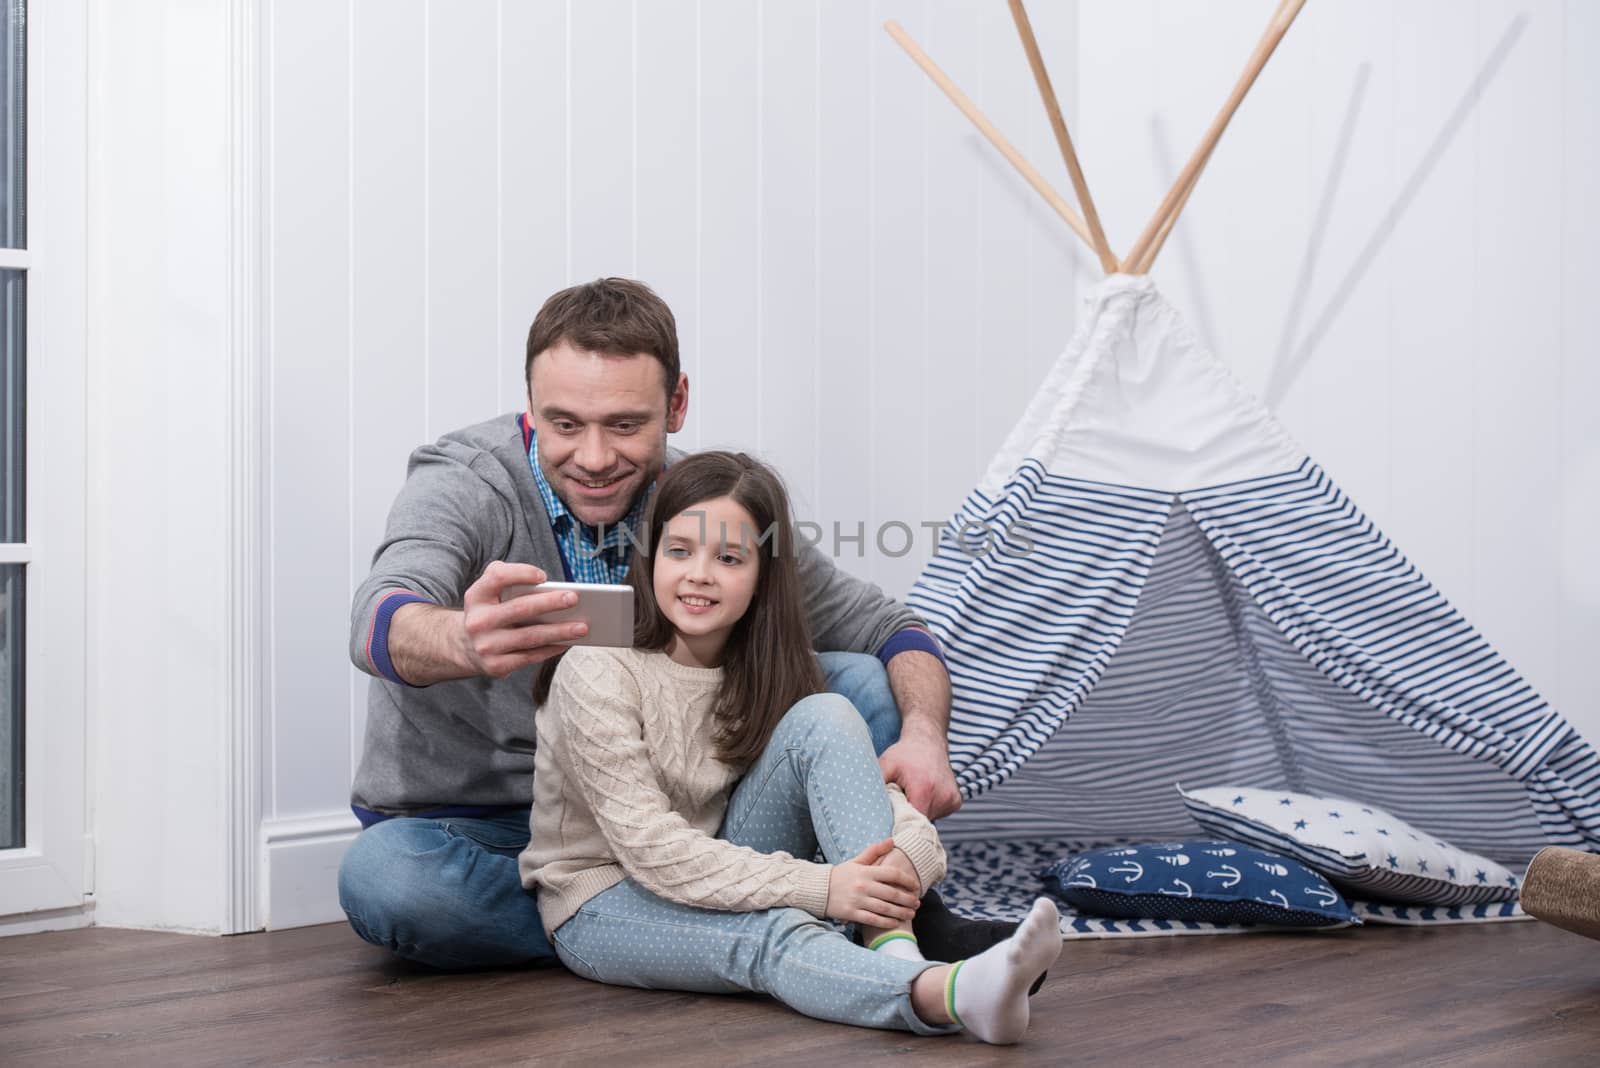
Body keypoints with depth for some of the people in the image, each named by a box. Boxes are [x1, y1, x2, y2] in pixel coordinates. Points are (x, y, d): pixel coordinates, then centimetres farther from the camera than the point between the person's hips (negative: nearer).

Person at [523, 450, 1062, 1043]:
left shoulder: (761, 672, -1)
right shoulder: (596, 670, -18)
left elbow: (863, 781, -11)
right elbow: (649, 846, -26)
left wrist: (912, 853, -37)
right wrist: (819, 888, -35)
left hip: (721, 879, 5)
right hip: (604, 905, -5)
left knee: (824, 717, -19)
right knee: (773, 931, -38)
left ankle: (897, 953, -37)